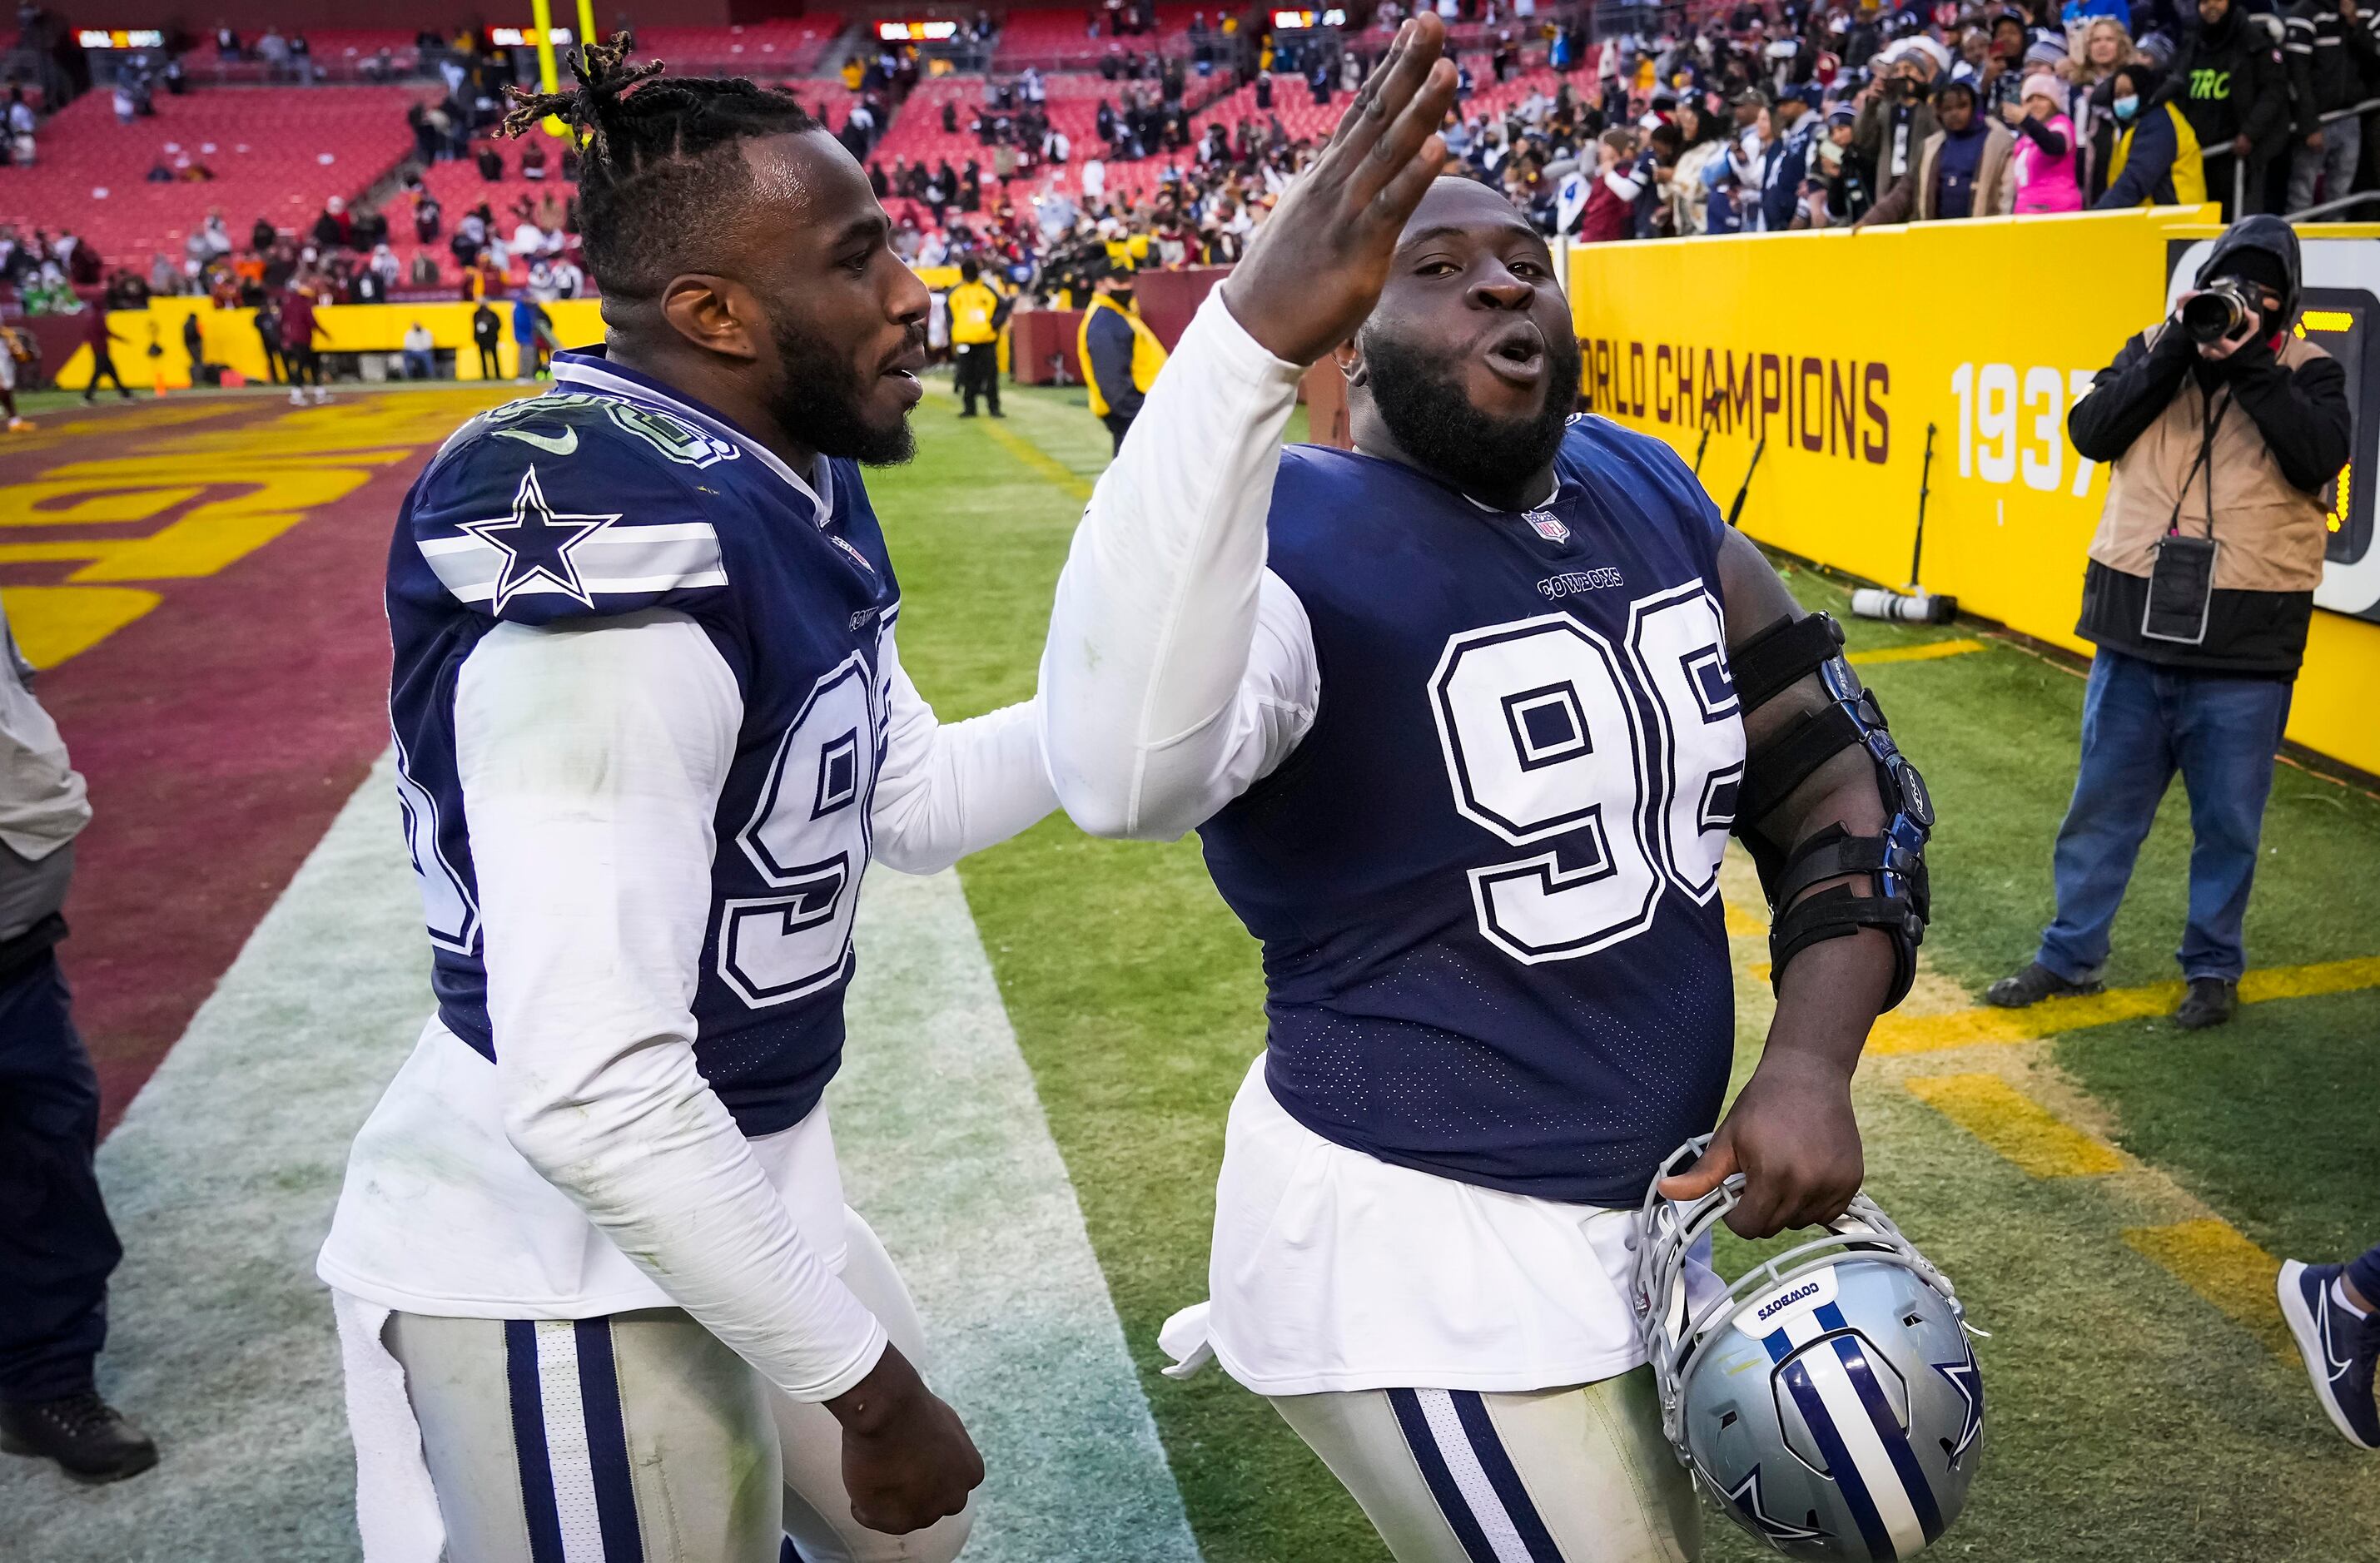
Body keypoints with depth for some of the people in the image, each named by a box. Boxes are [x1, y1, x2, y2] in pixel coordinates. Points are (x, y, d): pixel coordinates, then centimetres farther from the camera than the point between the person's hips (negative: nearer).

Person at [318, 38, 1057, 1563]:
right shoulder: (624, 567, -29)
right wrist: (864, 1378, -21)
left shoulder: (791, 500, 1)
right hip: (566, 1263, -9)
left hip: (742, 1176, 10)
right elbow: (590, 1090, -32)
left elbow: (911, 802, 13)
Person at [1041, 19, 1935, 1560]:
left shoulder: (1653, 493, 1)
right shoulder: (1300, 537, -21)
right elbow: (1124, 775, -43)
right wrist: (1257, 332, -49)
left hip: (1647, 1208, 8)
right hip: (1423, 1246, -8)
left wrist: (1813, 1060, -8)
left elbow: (1839, 772, 6)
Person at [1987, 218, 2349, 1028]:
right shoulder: (2156, 347, 8)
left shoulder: (2307, 371, 3)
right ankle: (2071, 955, 24)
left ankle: (2212, 969, 25)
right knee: (2102, 807, 11)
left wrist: (2249, 365, -17)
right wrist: (2177, 350, -12)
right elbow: (2091, 432, -6)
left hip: (2245, 648, -2)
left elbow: (2321, 457, -15)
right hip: (2136, 629, 2)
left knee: (2227, 821, 9)